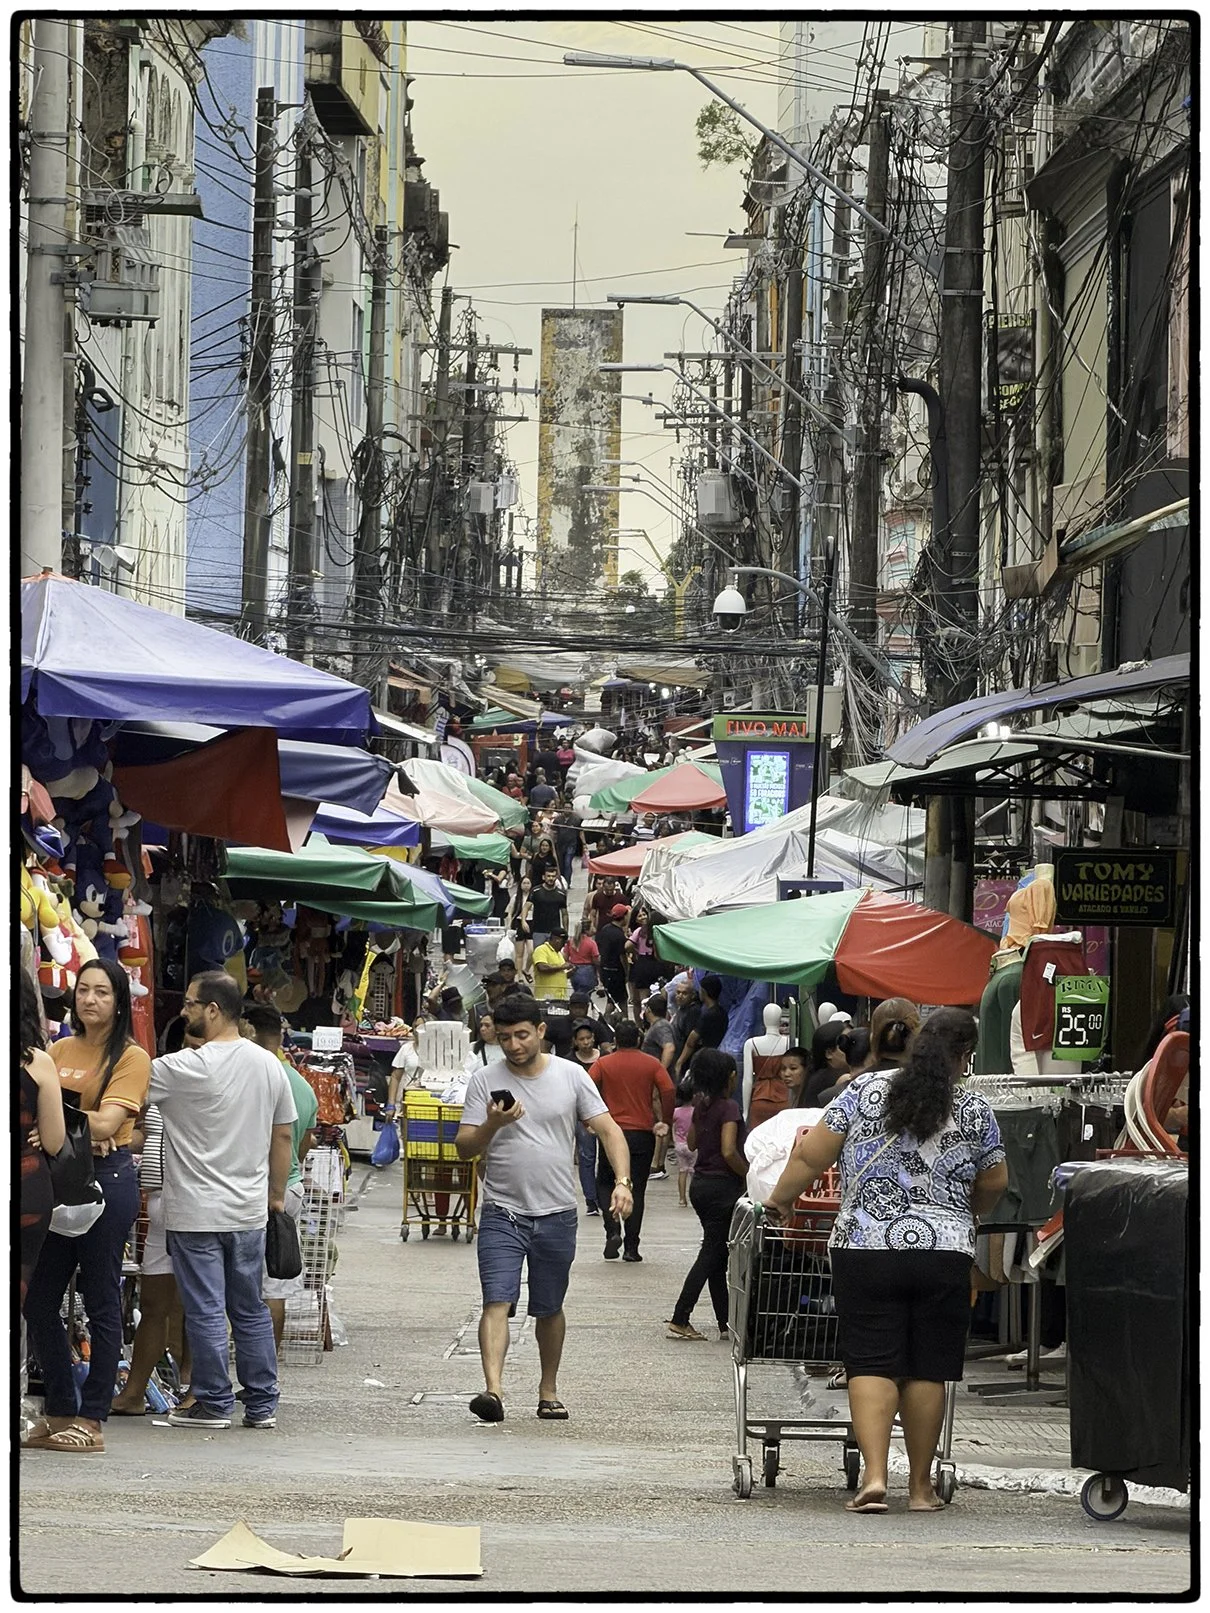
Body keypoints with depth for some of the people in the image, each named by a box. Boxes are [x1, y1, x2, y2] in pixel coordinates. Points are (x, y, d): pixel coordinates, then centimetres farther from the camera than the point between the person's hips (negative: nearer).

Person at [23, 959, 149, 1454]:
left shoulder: (131, 1057, -3)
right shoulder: (60, 1051, 14)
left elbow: (106, 1123, -14)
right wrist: (81, 1128, -11)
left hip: (107, 1177, -6)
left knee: (102, 1302, -1)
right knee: (38, 1301, 6)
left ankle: (91, 1419, 4)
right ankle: (61, 1412, 16)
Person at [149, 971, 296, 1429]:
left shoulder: (188, 1068, -16)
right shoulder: (268, 1065, 4)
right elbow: (284, 1137, 11)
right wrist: (276, 1194, 20)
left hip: (197, 1213, -6)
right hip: (250, 1210, 6)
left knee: (205, 1310, 0)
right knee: (251, 1310, 13)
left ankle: (214, 1404, 4)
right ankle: (262, 1404, 15)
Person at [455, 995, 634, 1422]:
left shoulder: (570, 1076, 2)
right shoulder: (485, 1081, 1)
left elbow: (608, 1130, 0)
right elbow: (464, 1148, 0)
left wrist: (622, 1181, -14)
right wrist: (492, 1125, -21)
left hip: (557, 1214, 1)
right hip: (502, 1213, -1)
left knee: (549, 1310, 13)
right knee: (496, 1302, -16)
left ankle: (548, 1390, 28)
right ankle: (493, 1389, -27)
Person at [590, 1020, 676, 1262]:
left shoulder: (604, 1064, 0)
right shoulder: (652, 1064, 2)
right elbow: (669, 1091, -9)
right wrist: (666, 1123, -3)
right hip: (643, 1133, 1)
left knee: (605, 1183, 15)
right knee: (636, 1189, 6)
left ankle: (613, 1230, -7)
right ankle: (631, 1247, 3)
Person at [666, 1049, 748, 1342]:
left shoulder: (702, 1106, 7)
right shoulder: (729, 1107, -16)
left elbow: (692, 1141, 19)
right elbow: (729, 1152, -23)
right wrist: (750, 1176, -11)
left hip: (700, 1183, 8)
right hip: (723, 1185, -8)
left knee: (716, 1253, 11)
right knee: (712, 1254, -3)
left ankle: (725, 1323, 14)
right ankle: (679, 1320, -7)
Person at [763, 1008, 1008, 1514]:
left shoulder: (865, 1090, 1)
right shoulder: (974, 1111, 2)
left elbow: (811, 1156, 2)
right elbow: (994, 1183, 14)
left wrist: (780, 1200, 17)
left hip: (865, 1249, 0)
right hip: (944, 1255, 0)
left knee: (871, 1364, 1)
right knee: (927, 1369, 8)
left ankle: (874, 1476, -13)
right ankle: (920, 1485, 14)